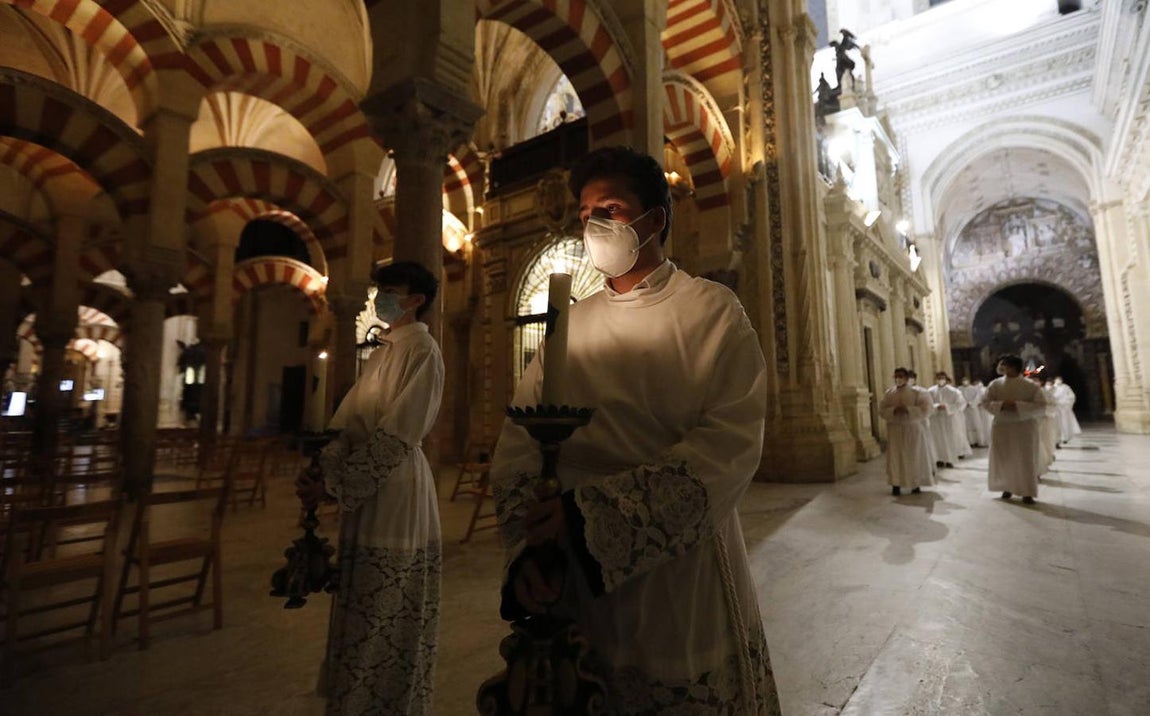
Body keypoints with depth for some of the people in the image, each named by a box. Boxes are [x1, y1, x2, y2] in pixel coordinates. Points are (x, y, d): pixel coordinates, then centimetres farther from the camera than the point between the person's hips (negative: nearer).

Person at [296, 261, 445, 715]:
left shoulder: (421, 350, -12)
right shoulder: (385, 350, 15)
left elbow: (396, 436, -19)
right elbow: (348, 421, 12)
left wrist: (333, 485, -17)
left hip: (396, 490, -9)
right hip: (368, 491, 9)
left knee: (388, 619, 5)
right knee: (365, 612, 20)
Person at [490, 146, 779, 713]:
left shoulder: (713, 313, -5)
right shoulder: (568, 327, 4)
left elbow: (731, 443, -19)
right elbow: (517, 450, -3)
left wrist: (593, 514, -26)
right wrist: (525, 549, -20)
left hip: (686, 574, -3)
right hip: (575, 583, 3)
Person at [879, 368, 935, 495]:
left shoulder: (917, 393, -5)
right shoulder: (889, 394, 4)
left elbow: (927, 409, -14)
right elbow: (881, 410, 0)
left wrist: (908, 409, -24)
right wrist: (894, 410, -19)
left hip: (914, 430, -2)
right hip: (895, 431, 2)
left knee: (915, 457, 5)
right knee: (895, 457, 0)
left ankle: (917, 484, 17)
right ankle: (896, 484, 5)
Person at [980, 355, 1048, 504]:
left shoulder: (1031, 387, -7)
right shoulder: (995, 384, 1)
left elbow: (1041, 407, -14)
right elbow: (985, 403, -3)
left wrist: (1018, 405, -24)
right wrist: (1002, 405, -20)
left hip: (1025, 427, -2)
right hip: (1001, 426, 2)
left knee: (1026, 460, 1)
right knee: (1003, 459, 8)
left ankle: (1027, 493, 10)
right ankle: (1007, 488, 26)